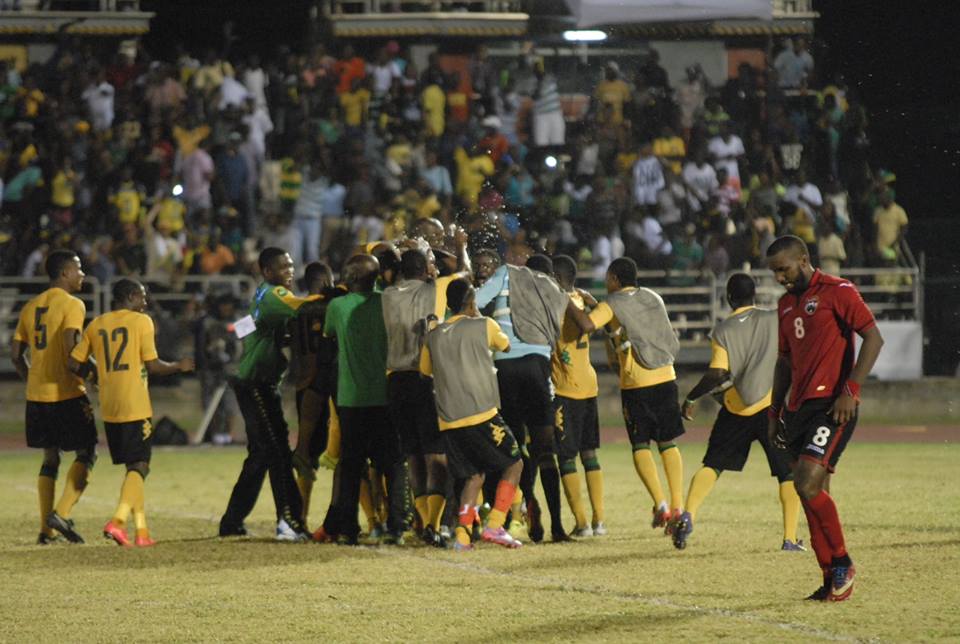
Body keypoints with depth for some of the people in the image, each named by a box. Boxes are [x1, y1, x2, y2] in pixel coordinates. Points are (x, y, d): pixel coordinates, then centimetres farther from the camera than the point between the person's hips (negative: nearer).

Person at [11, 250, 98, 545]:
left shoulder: (31, 307, 13)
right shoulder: (72, 305, -8)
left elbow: (16, 354, 13)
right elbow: (71, 347, -21)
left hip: (36, 396, 7)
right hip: (67, 393, -7)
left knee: (50, 457, 14)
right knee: (87, 452, 4)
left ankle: (46, 529, 11)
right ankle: (62, 513, -11)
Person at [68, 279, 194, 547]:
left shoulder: (97, 324, 11)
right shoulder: (141, 321, -4)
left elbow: (74, 363, 8)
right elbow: (152, 365, -9)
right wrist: (179, 366, 9)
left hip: (109, 408, 6)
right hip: (136, 407, -6)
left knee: (133, 467, 14)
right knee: (139, 467, -3)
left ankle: (141, 531, 13)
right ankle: (117, 521, -22)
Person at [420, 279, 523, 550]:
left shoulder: (433, 336, 10)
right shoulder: (484, 326, -1)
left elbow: (425, 370, 23)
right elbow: (506, 346, 19)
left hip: (448, 422, 5)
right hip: (481, 416, -5)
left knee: (473, 476, 16)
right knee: (513, 465, 10)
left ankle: (463, 534, -2)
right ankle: (494, 525, -4)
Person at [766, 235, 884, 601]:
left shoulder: (837, 292, -6)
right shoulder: (785, 305, 18)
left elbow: (873, 338, -12)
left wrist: (850, 390, -18)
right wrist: (774, 413, 20)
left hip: (831, 406, -8)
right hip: (799, 407, 8)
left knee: (807, 484, -19)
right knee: (814, 493, 6)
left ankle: (842, 564, -6)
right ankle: (833, 577, 12)